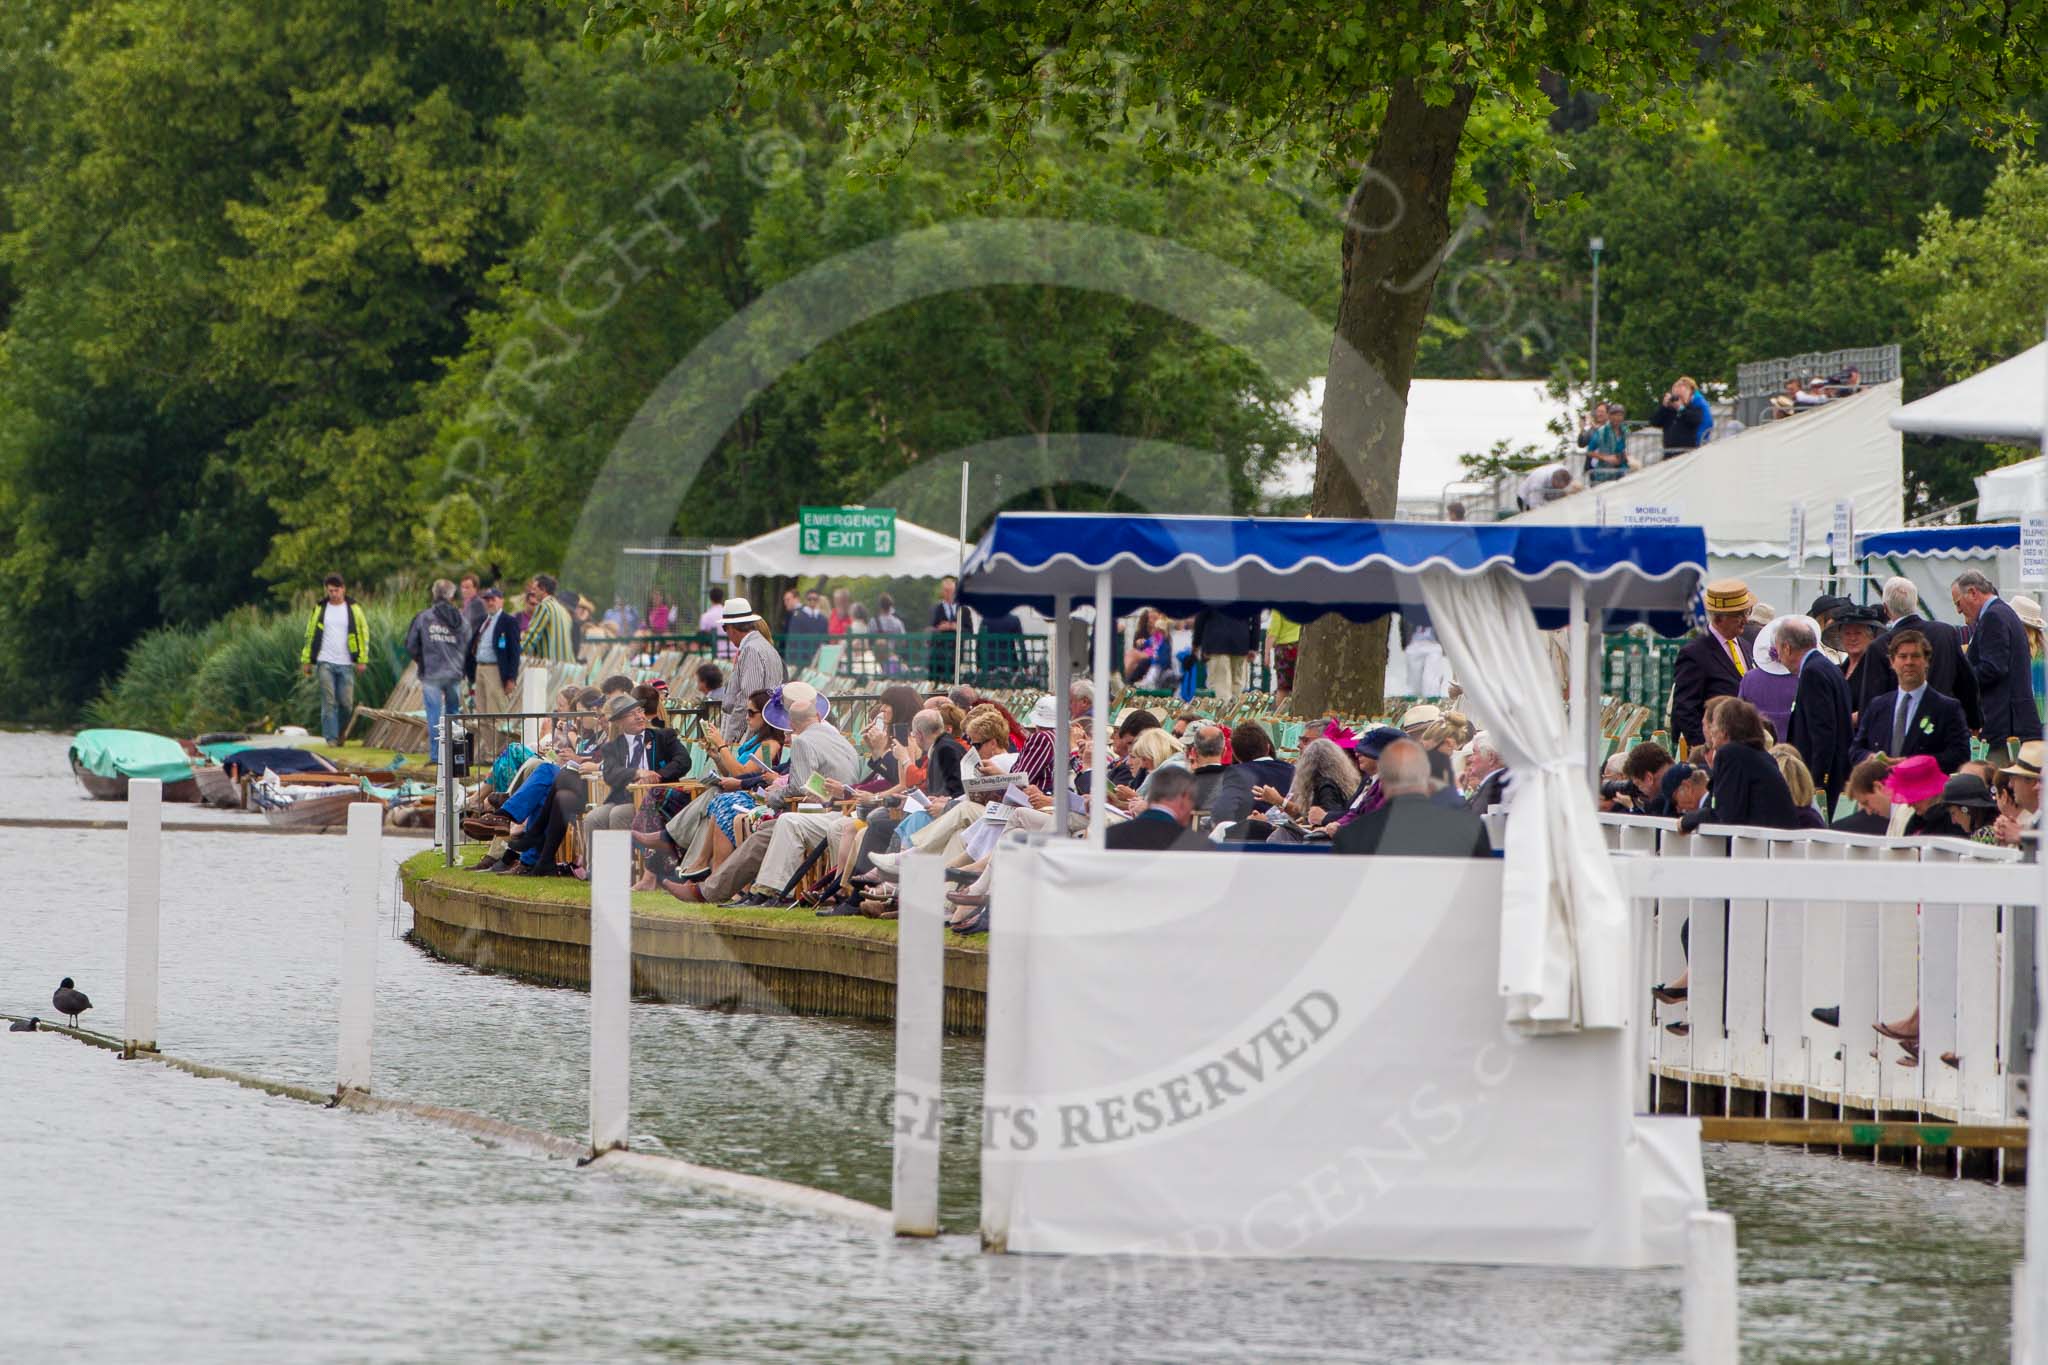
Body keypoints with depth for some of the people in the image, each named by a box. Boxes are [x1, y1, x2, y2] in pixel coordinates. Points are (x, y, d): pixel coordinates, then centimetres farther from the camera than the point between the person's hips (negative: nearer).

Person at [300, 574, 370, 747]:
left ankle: (340, 733, 21)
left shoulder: (353, 609, 4)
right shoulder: (320, 609, 7)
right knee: (329, 702, -8)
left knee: (346, 703, -1)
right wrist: (307, 660, 9)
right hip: (326, 662, 0)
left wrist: (362, 660, 0)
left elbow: (363, 633, 6)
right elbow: (310, 635, 12)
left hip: (346, 664, 0)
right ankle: (331, 737, -6)